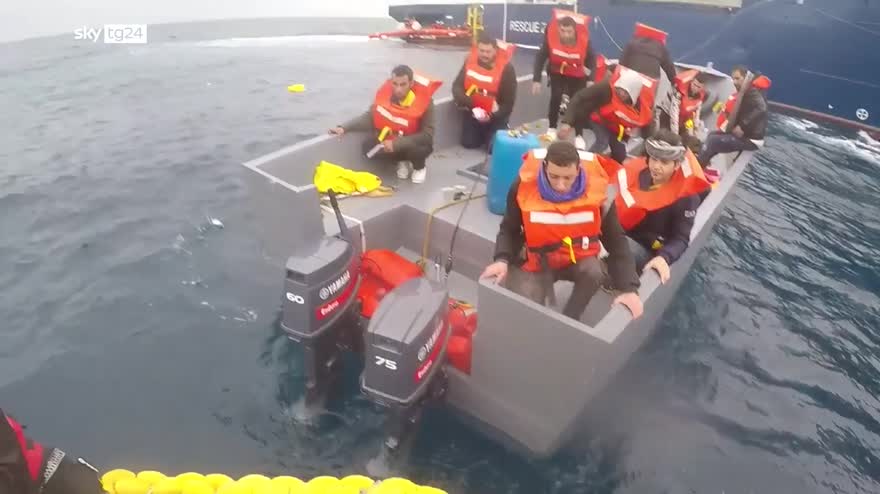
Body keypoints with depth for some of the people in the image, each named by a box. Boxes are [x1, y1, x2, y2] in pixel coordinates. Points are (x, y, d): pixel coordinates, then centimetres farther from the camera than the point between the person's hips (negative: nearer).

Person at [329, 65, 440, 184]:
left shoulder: (424, 101, -28)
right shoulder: (385, 93, -19)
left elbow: (427, 135, -29)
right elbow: (369, 117, -9)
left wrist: (396, 143, -37)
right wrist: (343, 128, -23)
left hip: (416, 142, -4)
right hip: (390, 140, 4)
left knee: (415, 149, -37)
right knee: (369, 146, -22)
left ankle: (419, 167, 2)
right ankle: (403, 161, 7)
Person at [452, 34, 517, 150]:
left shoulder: (506, 68, -18)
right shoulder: (470, 61, -9)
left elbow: (508, 102, -15)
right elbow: (457, 86, -6)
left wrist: (492, 116, -27)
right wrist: (464, 101, -29)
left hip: (495, 114, -3)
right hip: (473, 112, 3)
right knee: (468, 143, -1)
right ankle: (484, 133, 32)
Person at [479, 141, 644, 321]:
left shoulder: (596, 191, -21)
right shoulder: (524, 186, -22)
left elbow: (616, 240, -12)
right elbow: (509, 230, -6)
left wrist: (629, 288, -20)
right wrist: (502, 259, -26)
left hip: (578, 258, 1)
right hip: (535, 261, 0)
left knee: (594, 273, -31)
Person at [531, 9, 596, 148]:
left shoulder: (584, 40, -29)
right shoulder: (551, 37, -30)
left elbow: (592, 59, -16)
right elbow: (540, 58, -19)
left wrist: (591, 78, -30)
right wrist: (536, 79, -21)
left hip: (578, 76, 0)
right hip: (557, 73, 1)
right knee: (555, 97, -13)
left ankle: (579, 135, 12)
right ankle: (552, 128, 10)